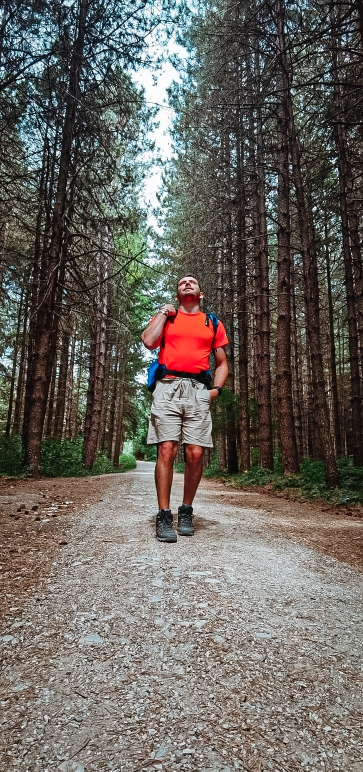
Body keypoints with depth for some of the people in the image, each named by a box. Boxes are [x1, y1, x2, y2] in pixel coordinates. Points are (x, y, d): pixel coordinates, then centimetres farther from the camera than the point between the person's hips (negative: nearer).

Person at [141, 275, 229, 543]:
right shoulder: (165, 316, 18)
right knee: (166, 450, -10)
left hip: (198, 390, 1)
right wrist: (163, 313, 7)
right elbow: (149, 342, -2)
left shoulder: (213, 323, 21)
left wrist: (216, 389, 4)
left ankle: (186, 512, 12)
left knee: (195, 453, -5)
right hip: (168, 388, -1)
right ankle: (164, 516, -5)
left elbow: (222, 363, 20)